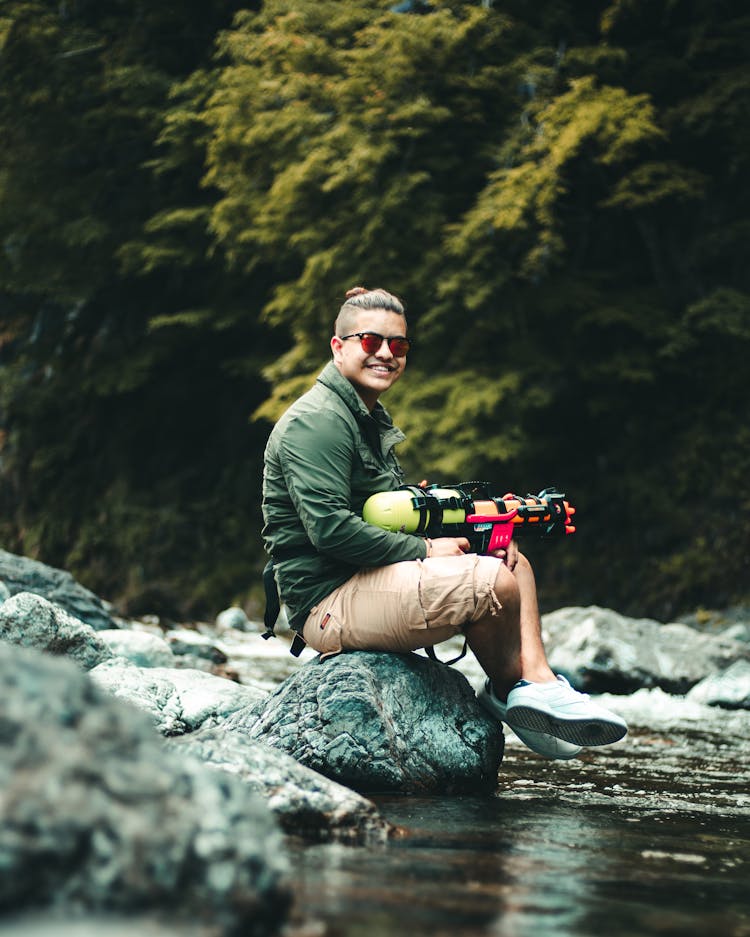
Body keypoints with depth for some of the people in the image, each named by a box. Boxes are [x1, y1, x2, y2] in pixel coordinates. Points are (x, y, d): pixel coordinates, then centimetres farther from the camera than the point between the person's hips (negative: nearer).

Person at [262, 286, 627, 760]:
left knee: (513, 561, 10)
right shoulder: (317, 421, -13)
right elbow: (330, 528, -24)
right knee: (496, 583, -22)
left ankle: (539, 683, -6)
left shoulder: (371, 419, 20)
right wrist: (424, 551, -15)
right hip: (330, 603, -11)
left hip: (370, 581, 11)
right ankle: (507, 690, 3)